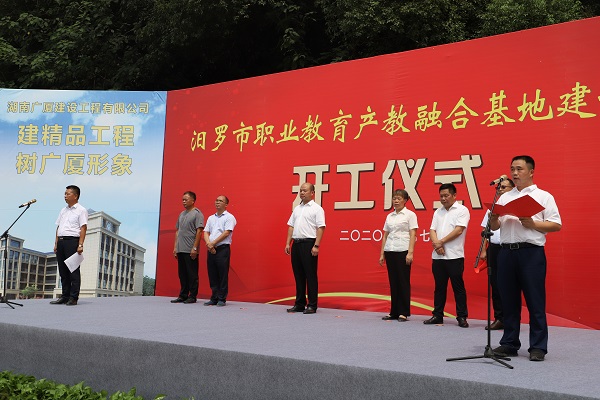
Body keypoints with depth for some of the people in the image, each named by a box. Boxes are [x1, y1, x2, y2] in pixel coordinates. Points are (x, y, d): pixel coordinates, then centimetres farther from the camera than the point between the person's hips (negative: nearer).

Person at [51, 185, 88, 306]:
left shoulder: (81, 210, -2)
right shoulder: (63, 211, 21)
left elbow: (83, 228, -10)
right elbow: (58, 227, 22)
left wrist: (80, 245, -18)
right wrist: (56, 243, 12)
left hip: (72, 241, -7)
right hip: (61, 241, 7)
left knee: (73, 270, -6)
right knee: (63, 270, 8)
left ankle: (73, 297, -4)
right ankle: (65, 296, 13)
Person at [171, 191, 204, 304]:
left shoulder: (197, 214, -6)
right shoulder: (182, 214, 18)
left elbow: (199, 231, -12)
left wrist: (194, 248, -18)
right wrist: (175, 247, 14)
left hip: (190, 251, -8)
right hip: (180, 250, 8)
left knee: (192, 274, -2)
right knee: (182, 274, 11)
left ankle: (192, 296, 3)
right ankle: (183, 296, 18)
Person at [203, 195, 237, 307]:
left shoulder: (229, 217, -1)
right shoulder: (211, 218, 18)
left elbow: (226, 233, -12)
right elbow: (206, 232, 12)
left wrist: (213, 243, -13)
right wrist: (209, 244, -7)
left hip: (223, 249, -6)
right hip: (211, 250, 6)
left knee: (222, 275, -4)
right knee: (212, 275, 7)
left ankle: (222, 299, 1)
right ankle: (214, 298, 14)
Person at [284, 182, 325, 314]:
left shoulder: (317, 208, -4)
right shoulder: (297, 208, 17)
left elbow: (320, 228, -10)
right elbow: (291, 226, 18)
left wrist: (316, 246, -18)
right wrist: (288, 243, 9)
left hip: (309, 244, -7)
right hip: (296, 244, 7)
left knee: (311, 276, -3)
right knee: (298, 275, 10)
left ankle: (312, 306, 3)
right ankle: (299, 304, 17)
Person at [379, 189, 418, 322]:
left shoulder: (410, 215, -1)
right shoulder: (389, 216, 14)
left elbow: (413, 235, -6)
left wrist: (410, 253, -15)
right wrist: (382, 254, 10)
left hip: (403, 251, -5)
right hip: (390, 251, 5)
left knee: (403, 282, -3)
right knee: (393, 282, 7)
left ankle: (404, 313, 3)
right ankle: (394, 312, 13)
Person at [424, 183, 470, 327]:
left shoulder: (462, 210, -2)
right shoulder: (438, 212, 17)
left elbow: (459, 230, -12)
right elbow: (432, 230, 9)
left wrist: (441, 242, -11)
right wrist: (436, 244, -10)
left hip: (454, 256, -6)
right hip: (437, 256, 6)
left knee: (458, 287, -1)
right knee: (439, 287, 10)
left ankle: (462, 317, 4)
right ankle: (437, 315, 16)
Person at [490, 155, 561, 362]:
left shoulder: (543, 196, 5)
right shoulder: (504, 197, 18)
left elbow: (556, 225, -2)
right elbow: (494, 227, 17)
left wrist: (533, 224, -14)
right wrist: (494, 217, -5)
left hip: (531, 252, -4)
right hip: (507, 252, 5)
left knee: (535, 301, -3)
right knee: (509, 300, 8)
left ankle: (538, 347, 4)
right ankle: (509, 343, 17)